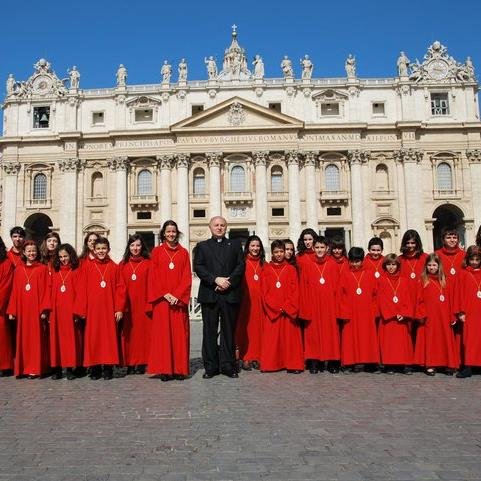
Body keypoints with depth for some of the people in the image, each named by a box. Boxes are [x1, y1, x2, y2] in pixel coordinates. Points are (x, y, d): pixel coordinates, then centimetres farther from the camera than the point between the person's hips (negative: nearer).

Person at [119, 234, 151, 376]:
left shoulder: (148, 263, 2)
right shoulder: (123, 264, 10)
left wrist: (150, 304, -10)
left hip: (142, 304, -2)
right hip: (127, 305, 2)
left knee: (143, 331, 0)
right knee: (129, 333, 3)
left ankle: (141, 363, 7)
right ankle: (130, 364, 10)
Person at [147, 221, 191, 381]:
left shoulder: (183, 252, 9)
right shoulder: (157, 252, 7)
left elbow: (187, 277, 3)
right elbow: (154, 277, 2)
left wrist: (177, 295, -10)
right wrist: (165, 294, -10)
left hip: (179, 300, 1)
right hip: (161, 300, -1)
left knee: (179, 333, 1)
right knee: (162, 333, -1)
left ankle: (179, 369, 6)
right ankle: (164, 370, 4)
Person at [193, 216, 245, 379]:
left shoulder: (235, 244, 15)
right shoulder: (202, 246, 13)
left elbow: (241, 265, 5)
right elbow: (198, 267, 0)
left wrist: (229, 282, -9)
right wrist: (216, 279, -13)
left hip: (230, 294, 0)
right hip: (209, 295, 0)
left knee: (229, 331, 4)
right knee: (209, 332, 2)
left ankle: (228, 365, 12)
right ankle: (211, 366, 10)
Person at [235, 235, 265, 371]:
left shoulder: (263, 264, 12)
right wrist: (239, 297, -16)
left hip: (259, 300, 4)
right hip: (246, 300, -4)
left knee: (258, 327, 5)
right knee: (246, 328, -2)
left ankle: (256, 357, 13)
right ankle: (245, 358, 4)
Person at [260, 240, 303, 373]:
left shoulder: (291, 269, 6)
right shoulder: (266, 269, 6)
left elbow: (294, 291, 1)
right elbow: (265, 291, 1)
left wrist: (286, 307, -11)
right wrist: (276, 307, -8)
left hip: (289, 310, 0)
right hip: (271, 310, 0)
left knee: (289, 336, 0)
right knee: (272, 336, 2)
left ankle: (292, 364, 5)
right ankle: (272, 364, 8)